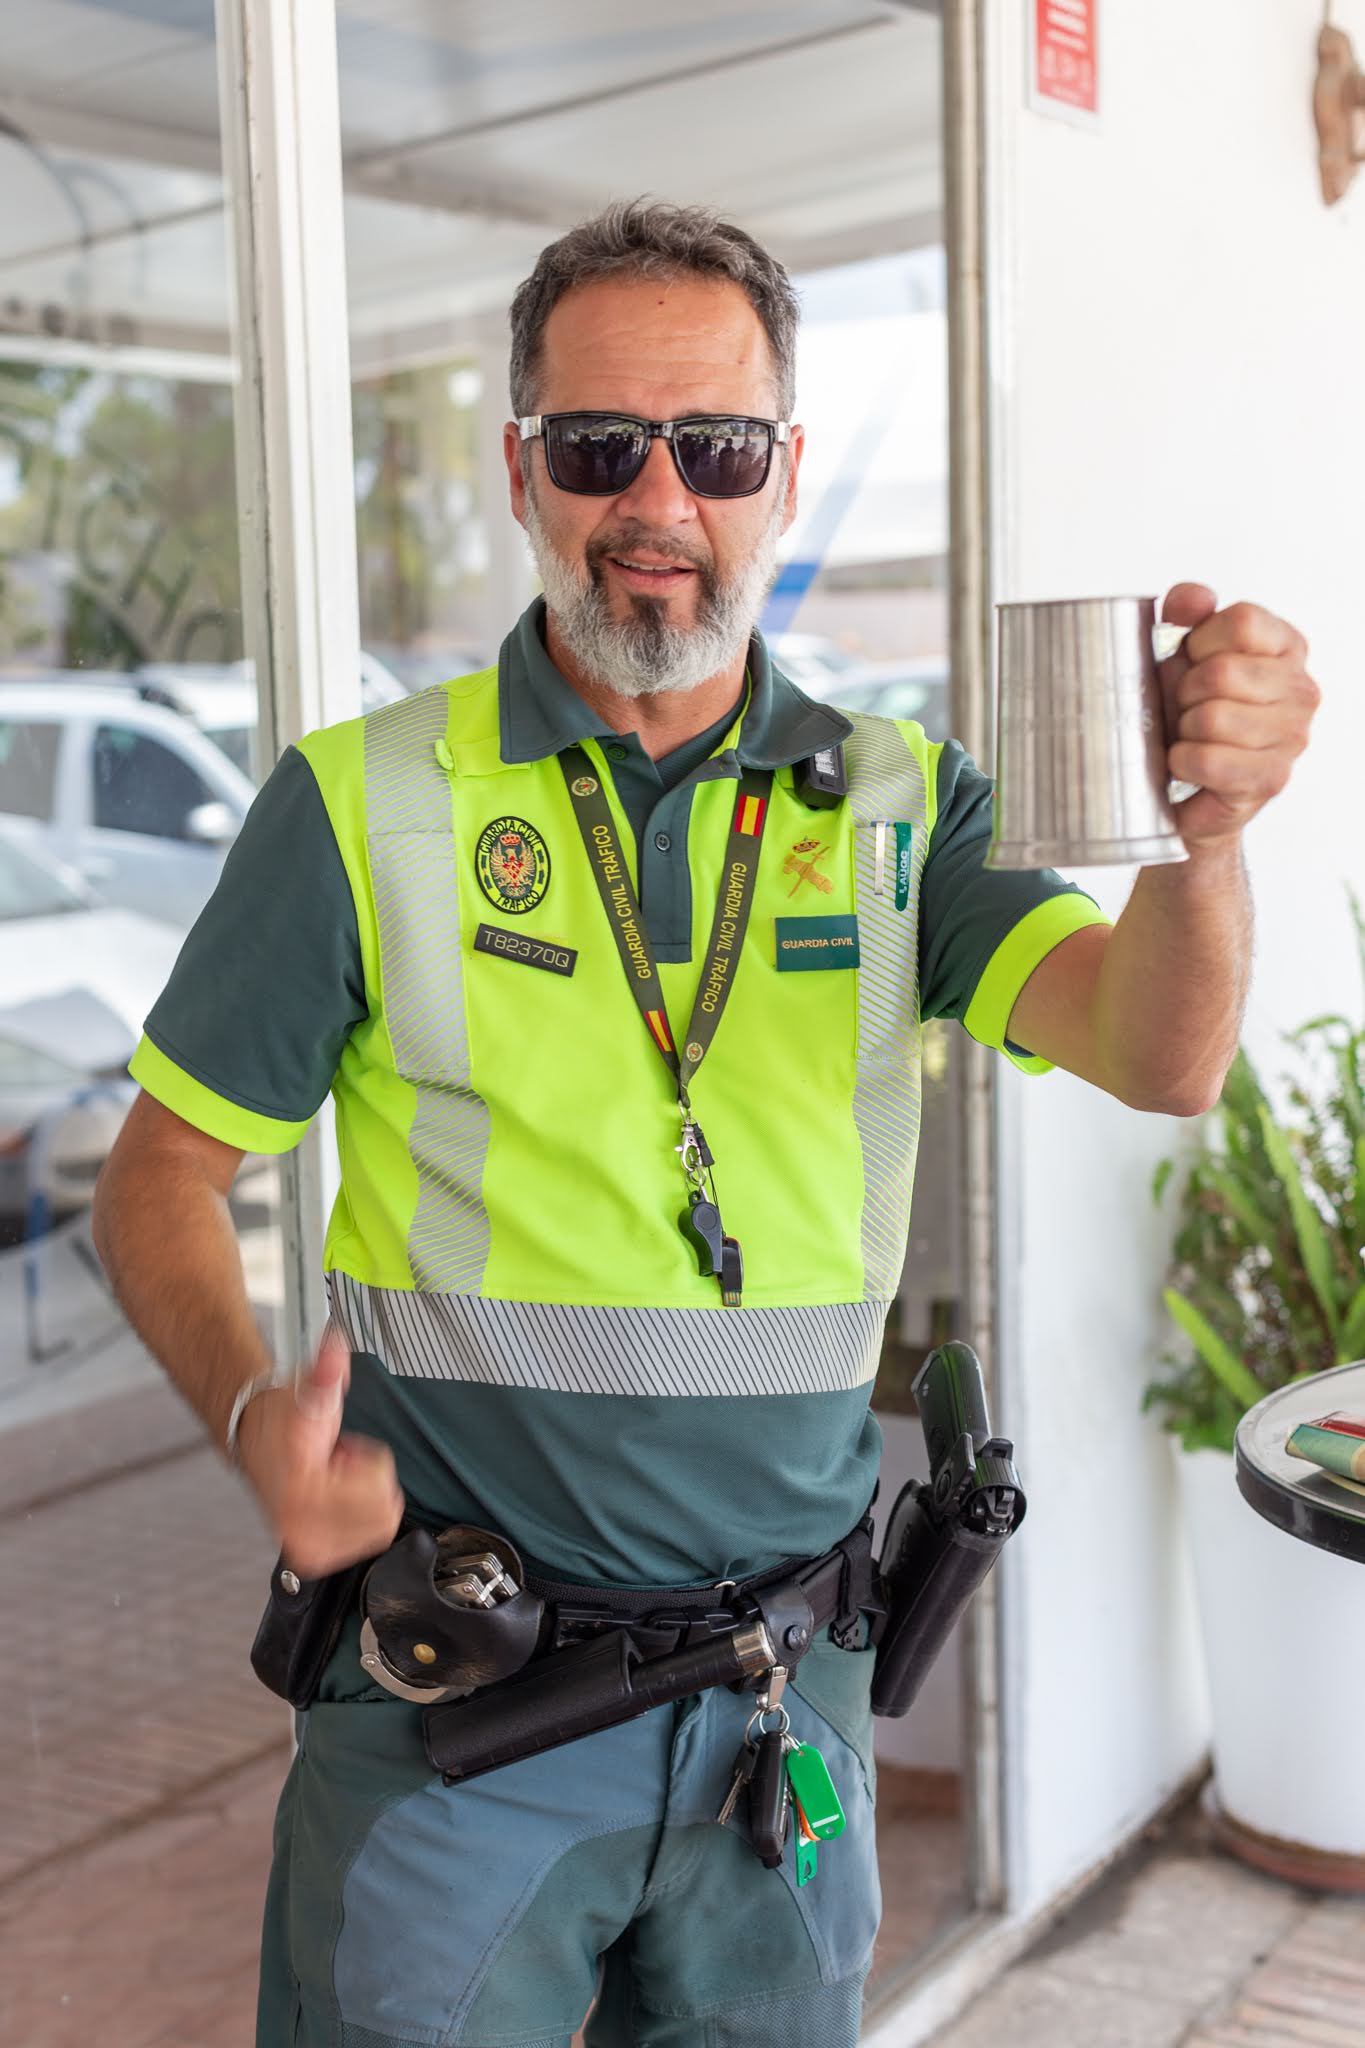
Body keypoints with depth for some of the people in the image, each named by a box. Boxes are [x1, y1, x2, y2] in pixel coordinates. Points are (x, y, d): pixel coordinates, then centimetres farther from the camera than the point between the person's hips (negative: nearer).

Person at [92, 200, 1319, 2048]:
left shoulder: (897, 806, 1)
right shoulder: (364, 805, -5)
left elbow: (1158, 1054, -13)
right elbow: (161, 1173, 0)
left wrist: (1204, 829, -34)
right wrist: (252, 1415, -19)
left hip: (784, 1688, 3)